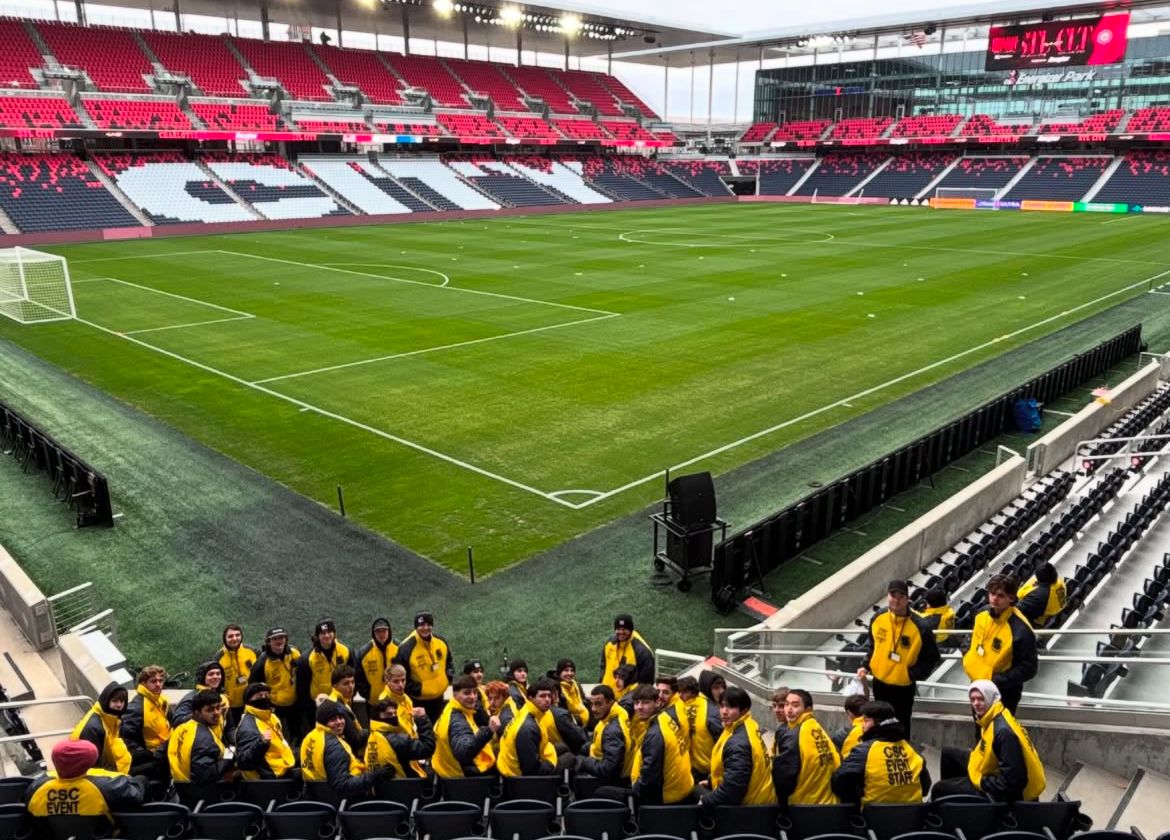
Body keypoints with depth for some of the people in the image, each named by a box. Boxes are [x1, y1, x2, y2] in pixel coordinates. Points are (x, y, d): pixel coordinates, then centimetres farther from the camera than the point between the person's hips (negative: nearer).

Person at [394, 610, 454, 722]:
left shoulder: (441, 641, -6)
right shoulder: (406, 648, -23)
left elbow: (449, 661, 13)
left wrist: (449, 678, -1)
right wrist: (418, 690, -18)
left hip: (438, 698, 5)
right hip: (418, 701, -5)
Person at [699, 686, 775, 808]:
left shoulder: (738, 743, -27)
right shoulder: (746, 730, 4)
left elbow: (733, 787, -28)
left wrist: (706, 801, -16)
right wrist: (712, 782, 16)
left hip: (749, 806, -10)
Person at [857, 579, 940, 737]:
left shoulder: (919, 626, -21)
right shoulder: (878, 617, -8)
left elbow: (932, 657, -9)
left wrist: (912, 674, -17)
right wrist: (866, 666, 1)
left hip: (904, 688, -4)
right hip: (879, 683, 4)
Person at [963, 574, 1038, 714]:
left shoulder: (1021, 630, -29)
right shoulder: (982, 613, -7)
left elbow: (1028, 668, -23)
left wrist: (997, 681, -26)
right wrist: (968, 658, 5)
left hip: (1003, 694, -7)